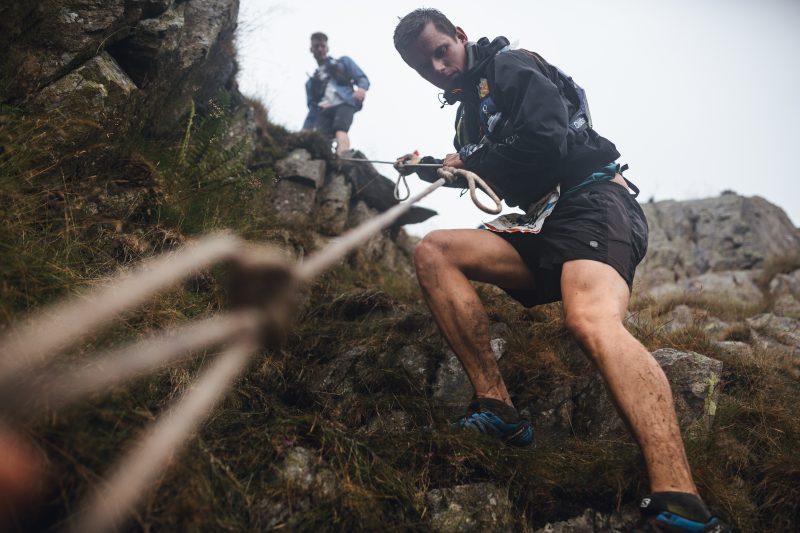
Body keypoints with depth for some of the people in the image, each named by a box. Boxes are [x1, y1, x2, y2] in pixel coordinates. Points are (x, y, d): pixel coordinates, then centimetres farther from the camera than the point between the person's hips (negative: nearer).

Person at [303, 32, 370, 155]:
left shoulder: (343, 62, 25)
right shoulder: (311, 82, 33)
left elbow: (362, 78, 13)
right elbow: (313, 109, 27)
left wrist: (361, 88, -12)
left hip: (344, 104, -3)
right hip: (324, 111, 4)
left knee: (340, 131, -35)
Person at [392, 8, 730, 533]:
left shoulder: (511, 66, 0)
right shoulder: (469, 107, 25)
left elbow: (546, 141, -16)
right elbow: (480, 173, 40)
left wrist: (467, 161, -2)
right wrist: (430, 169, 23)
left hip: (593, 201, -8)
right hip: (542, 224, 8)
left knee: (592, 321, -37)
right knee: (433, 251, -8)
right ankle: (496, 406, -18)